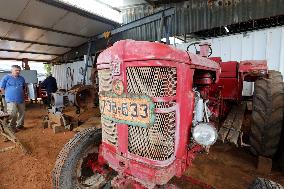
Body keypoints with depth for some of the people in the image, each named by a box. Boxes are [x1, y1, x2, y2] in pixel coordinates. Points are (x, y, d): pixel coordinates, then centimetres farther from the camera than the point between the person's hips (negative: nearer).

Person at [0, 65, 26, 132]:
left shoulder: (22, 78, 9)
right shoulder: (6, 77, -3)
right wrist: (8, 95, 2)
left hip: (21, 99, 5)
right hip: (11, 100, -4)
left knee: (22, 113, 10)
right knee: (13, 114, -10)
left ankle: (20, 125, 26)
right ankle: (12, 126, 12)